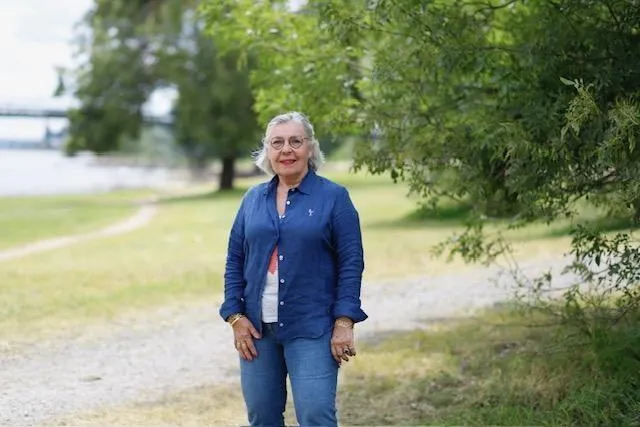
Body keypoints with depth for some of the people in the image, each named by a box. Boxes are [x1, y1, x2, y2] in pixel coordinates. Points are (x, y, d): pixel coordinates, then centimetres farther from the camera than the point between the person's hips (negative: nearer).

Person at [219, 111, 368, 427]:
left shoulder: (334, 197, -1)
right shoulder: (253, 199, 10)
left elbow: (351, 263, -4)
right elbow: (234, 260, 11)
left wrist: (344, 322, -11)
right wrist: (235, 317, 1)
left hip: (312, 328, -4)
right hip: (257, 328, 4)